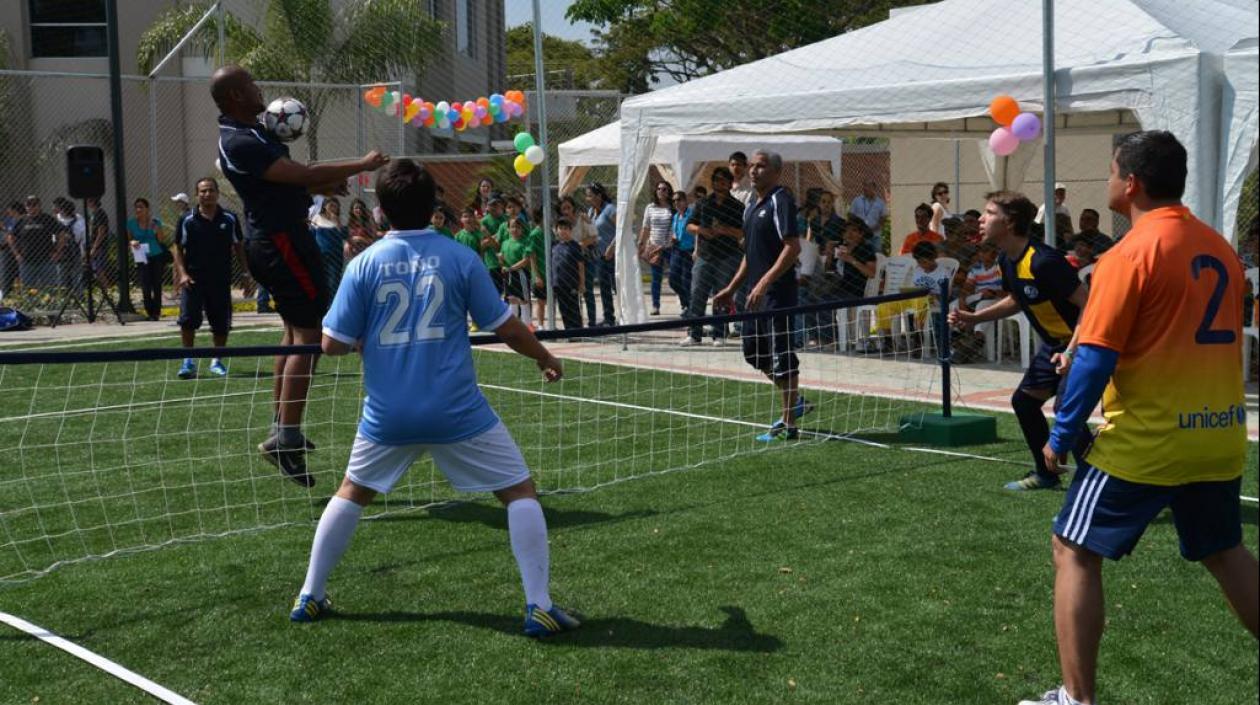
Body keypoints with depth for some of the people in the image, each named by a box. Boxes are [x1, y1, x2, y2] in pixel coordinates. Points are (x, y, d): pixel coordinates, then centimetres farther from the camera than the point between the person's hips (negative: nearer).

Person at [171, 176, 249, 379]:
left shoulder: (230, 219, 3)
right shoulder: (187, 220, 0)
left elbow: (239, 247, 10)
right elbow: (178, 248, 5)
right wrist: (182, 273, -7)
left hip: (221, 280, 1)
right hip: (193, 279, -1)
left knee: (221, 324, 6)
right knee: (188, 319, -12)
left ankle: (217, 361, 23)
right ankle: (188, 362, -1)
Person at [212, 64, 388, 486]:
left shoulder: (246, 134, 13)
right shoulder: (240, 143, -21)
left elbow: (287, 180, 22)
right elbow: (304, 175, -26)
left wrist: (325, 185, 8)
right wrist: (361, 165, -18)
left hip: (269, 240, 11)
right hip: (282, 240, -11)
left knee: (295, 332, 19)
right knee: (309, 336, -11)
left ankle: (282, 427, 25)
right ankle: (285, 438, -14)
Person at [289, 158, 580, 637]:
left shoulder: (364, 264, -2)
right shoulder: (459, 258, -5)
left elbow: (332, 343, -1)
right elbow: (507, 329, -2)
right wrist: (545, 358, 16)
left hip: (388, 415, 3)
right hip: (458, 413, -2)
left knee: (351, 493, 24)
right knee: (520, 492, 8)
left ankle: (309, 597, 28)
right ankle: (539, 607, 1)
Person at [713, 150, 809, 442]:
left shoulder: (780, 200, -12)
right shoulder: (752, 206, 16)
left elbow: (793, 247, -21)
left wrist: (765, 282, -26)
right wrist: (731, 289, 21)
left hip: (778, 292, -10)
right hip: (757, 294, 10)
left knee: (780, 355, -4)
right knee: (754, 352, 16)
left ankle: (788, 426, 5)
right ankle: (796, 401, 32)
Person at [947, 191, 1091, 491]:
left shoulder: (1043, 261, -28)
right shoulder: (1006, 260, 1)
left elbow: (1088, 303, -26)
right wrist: (974, 318, 10)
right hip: (1054, 343, 10)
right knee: (1023, 400, 16)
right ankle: (1045, 473, 32)